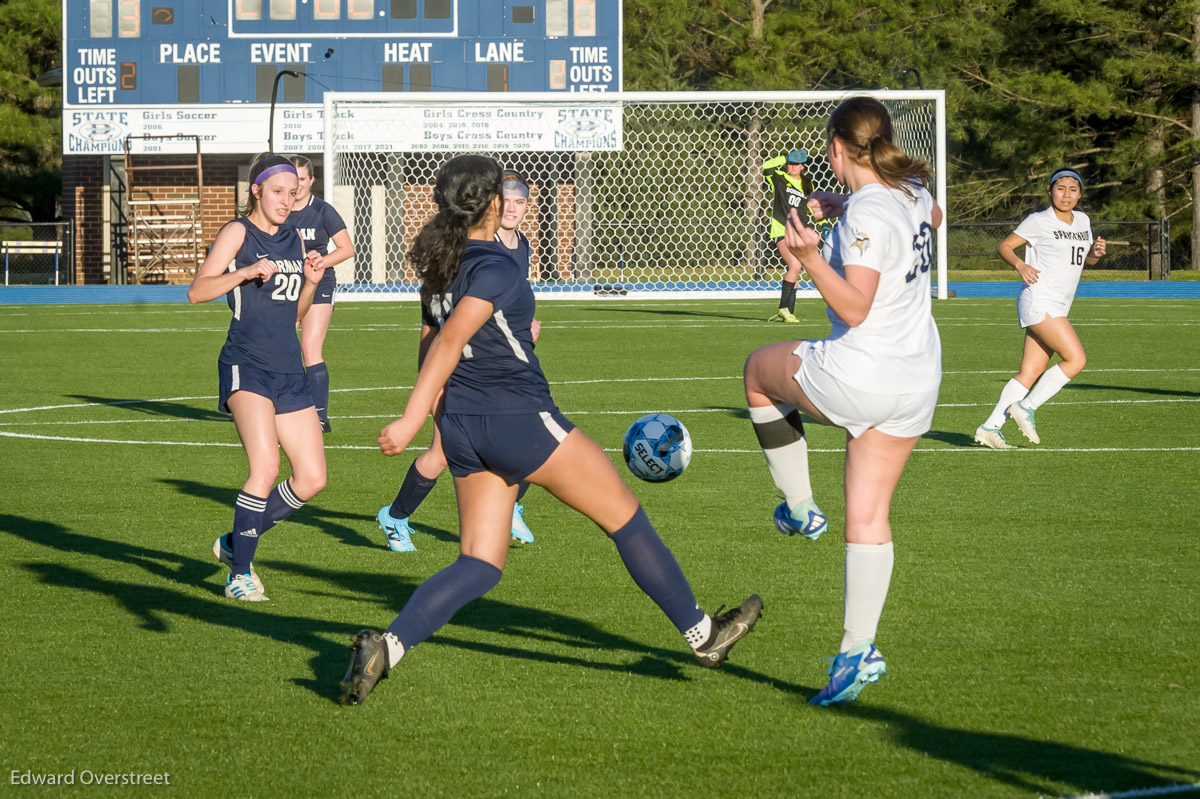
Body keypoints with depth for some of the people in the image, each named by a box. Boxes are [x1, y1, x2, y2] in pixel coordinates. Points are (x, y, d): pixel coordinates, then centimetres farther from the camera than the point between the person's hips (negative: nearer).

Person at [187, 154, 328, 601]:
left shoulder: (294, 240, 17)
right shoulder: (239, 232, -2)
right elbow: (197, 291, -11)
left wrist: (311, 282, 5)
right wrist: (247, 272, -22)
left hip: (289, 371, 7)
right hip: (246, 367, -7)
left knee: (311, 479, 3)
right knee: (266, 469, -22)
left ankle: (236, 543, 21)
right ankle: (240, 575, -11)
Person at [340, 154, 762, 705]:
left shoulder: (438, 267, 10)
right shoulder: (496, 268, -16)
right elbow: (449, 343, -24)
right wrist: (411, 421, -29)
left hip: (463, 428, 8)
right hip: (519, 417, -8)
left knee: (480, 563, 8)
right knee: (626, 517, 8)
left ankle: (386, 646, -14)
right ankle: (702, 635, 18)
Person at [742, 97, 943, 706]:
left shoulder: (867, 214, -20)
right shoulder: (912, 193, 5)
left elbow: (855, 308, -24)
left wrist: (811, 257, -32)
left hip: (859, 376, -8)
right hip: (918, 378, 8)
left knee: (760, 368, 23)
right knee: (868, 514, 11)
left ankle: (799, 507, 25)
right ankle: (858, 651, 7)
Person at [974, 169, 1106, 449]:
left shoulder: (1082, 221, 15)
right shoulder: (1039, 221, -5)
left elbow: (1086, 259, 27)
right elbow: (1004, 246, -3)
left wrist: (1096, 252, 3)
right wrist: (1020, 265, -23)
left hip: (1057, 309, 7)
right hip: (1038, 301, -7)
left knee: (1031, 373, 1)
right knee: (1076, 359, -17)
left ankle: (990, 427, 3)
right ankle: (1027, 408, -8)